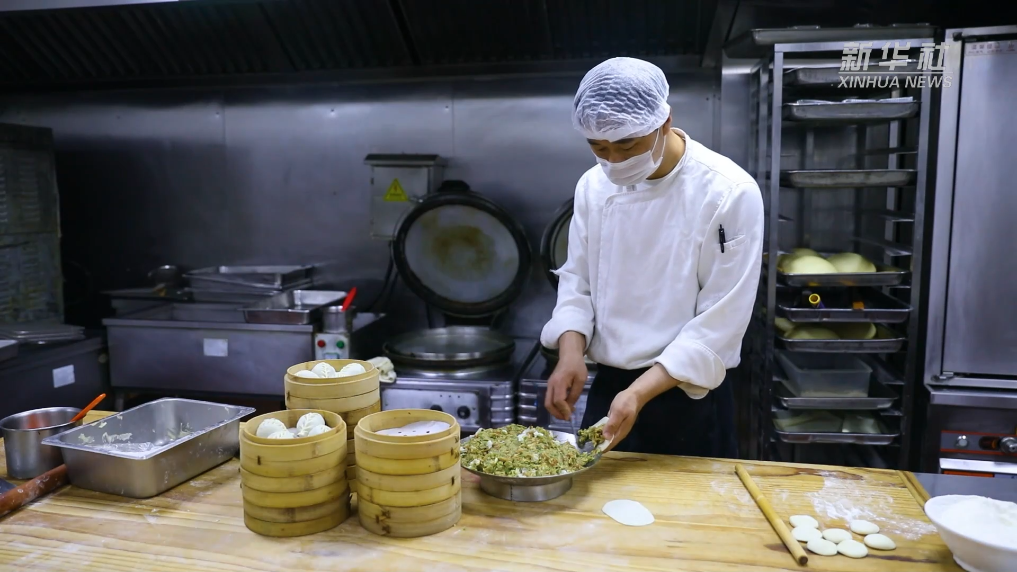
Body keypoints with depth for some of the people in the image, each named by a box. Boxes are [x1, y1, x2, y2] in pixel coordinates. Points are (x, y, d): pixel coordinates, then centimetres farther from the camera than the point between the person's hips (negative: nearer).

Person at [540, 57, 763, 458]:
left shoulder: (729, 193, -17)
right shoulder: (594, 185, -2)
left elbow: (720, 322, -17)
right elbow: (577, 282, 5)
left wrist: (640, 394, -23)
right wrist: (570, 354, -13)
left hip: (689, 402, -4)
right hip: (606, 391, 4)